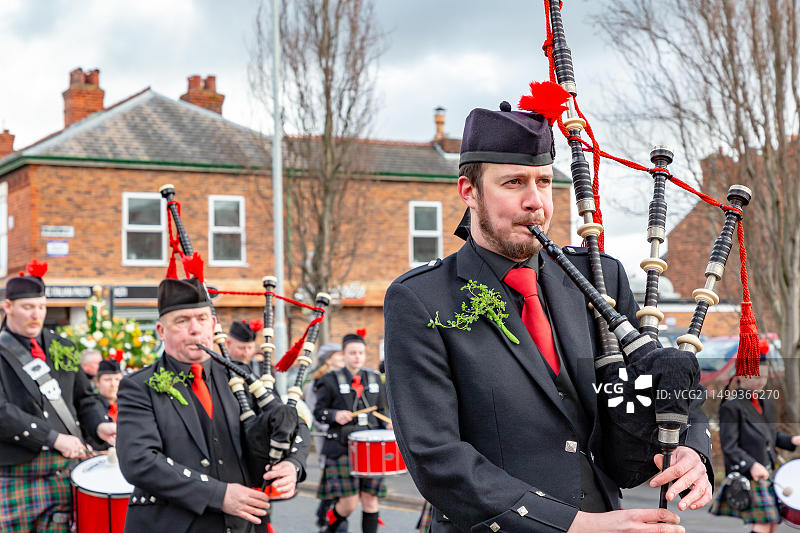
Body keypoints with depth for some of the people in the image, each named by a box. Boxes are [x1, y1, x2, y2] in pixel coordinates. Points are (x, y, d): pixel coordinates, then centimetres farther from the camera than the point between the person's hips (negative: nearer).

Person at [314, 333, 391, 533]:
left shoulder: (374, 379, 13)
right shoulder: (331, 380, 0)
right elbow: (319, 412, 1)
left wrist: (387, 425, 1)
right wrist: (336, 415, -19)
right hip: (343, 448, -4)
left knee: (370, 500, 3)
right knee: (349, 503, -5)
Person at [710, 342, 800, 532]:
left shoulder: (766, 401, 13)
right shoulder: (731, 407, -12)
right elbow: (729, 446, -16)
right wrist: (751, 465, -29)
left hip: (768, 472, 8)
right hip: (747, 475, -8)